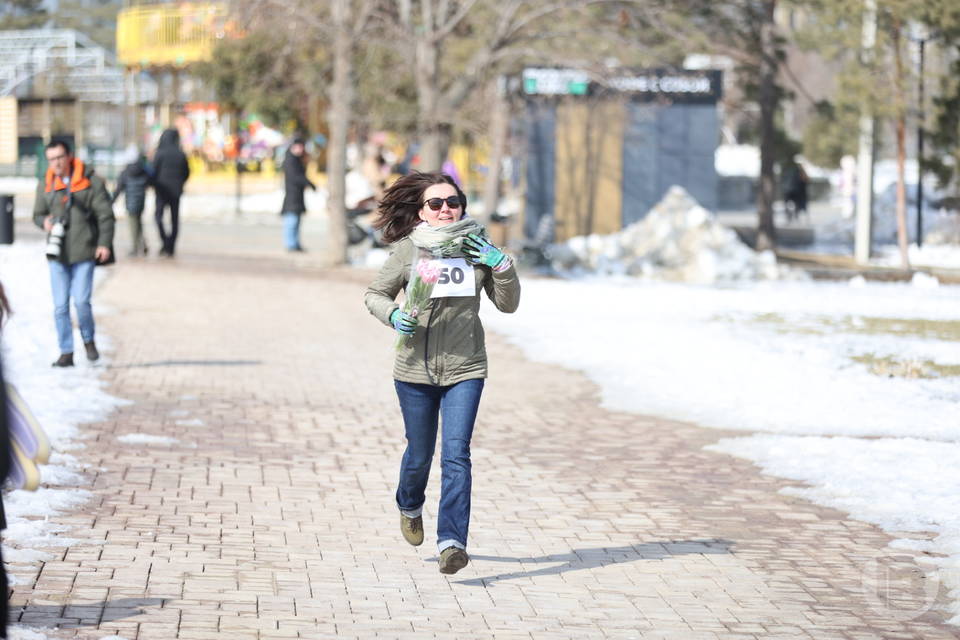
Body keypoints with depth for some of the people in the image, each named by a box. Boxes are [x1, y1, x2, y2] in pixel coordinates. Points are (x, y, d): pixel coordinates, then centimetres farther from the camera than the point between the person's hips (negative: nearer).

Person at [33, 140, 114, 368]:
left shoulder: (91, 182, -3)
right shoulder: (45, 185, 8)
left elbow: (105, 215, -2)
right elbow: (38, 214, 18)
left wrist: (104, 243, -12)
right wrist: (44, 221, -6)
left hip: (84, 252, -3)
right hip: (57, 253, 3)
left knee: (81, 301, -10)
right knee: (60, 306, 1)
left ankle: (88, 340, 17)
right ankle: (66, 353, 9)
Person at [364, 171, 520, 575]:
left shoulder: (477, 247, 1)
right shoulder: (407, 249, -5)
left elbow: (508, 304, 6)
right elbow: (374, 294, 6)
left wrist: (501, 265, -10)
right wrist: (392, 315, -15)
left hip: (464, 370, 0)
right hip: (415, 372, 0)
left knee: (456, 454, -13)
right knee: (419, 455, 13)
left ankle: (451, 541, -16)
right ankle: (410, 507, 46)